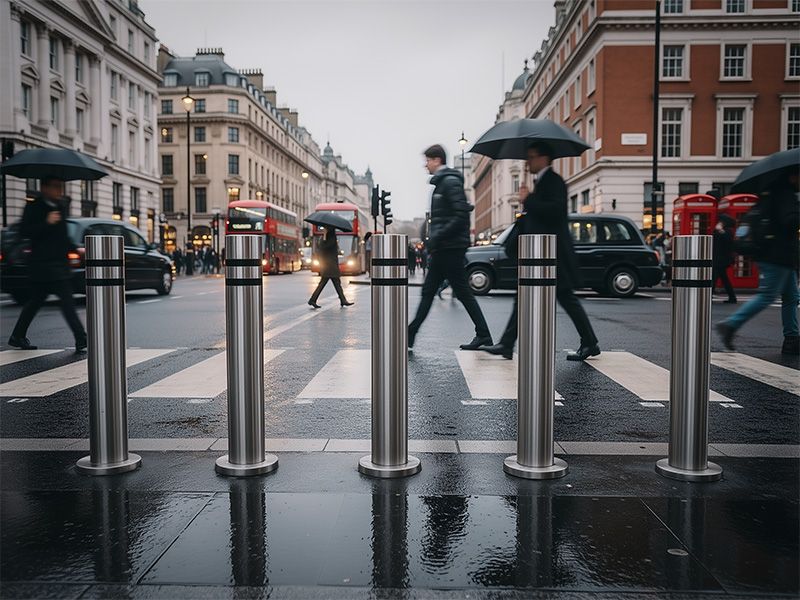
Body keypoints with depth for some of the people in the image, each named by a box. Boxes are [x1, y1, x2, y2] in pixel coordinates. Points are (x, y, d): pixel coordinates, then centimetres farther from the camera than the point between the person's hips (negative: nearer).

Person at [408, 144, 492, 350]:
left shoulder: (450, 181, -11)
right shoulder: (442, 182, 18)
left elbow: (461, 215, -21)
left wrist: (438, 237, -21)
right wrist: (434, 239, 15)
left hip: (450, 248, -10)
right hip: (443, 249, 10)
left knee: (463, 292, -4)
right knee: (428, 291, 10)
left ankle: (483, 335, 6)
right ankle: (410, 335, 14)